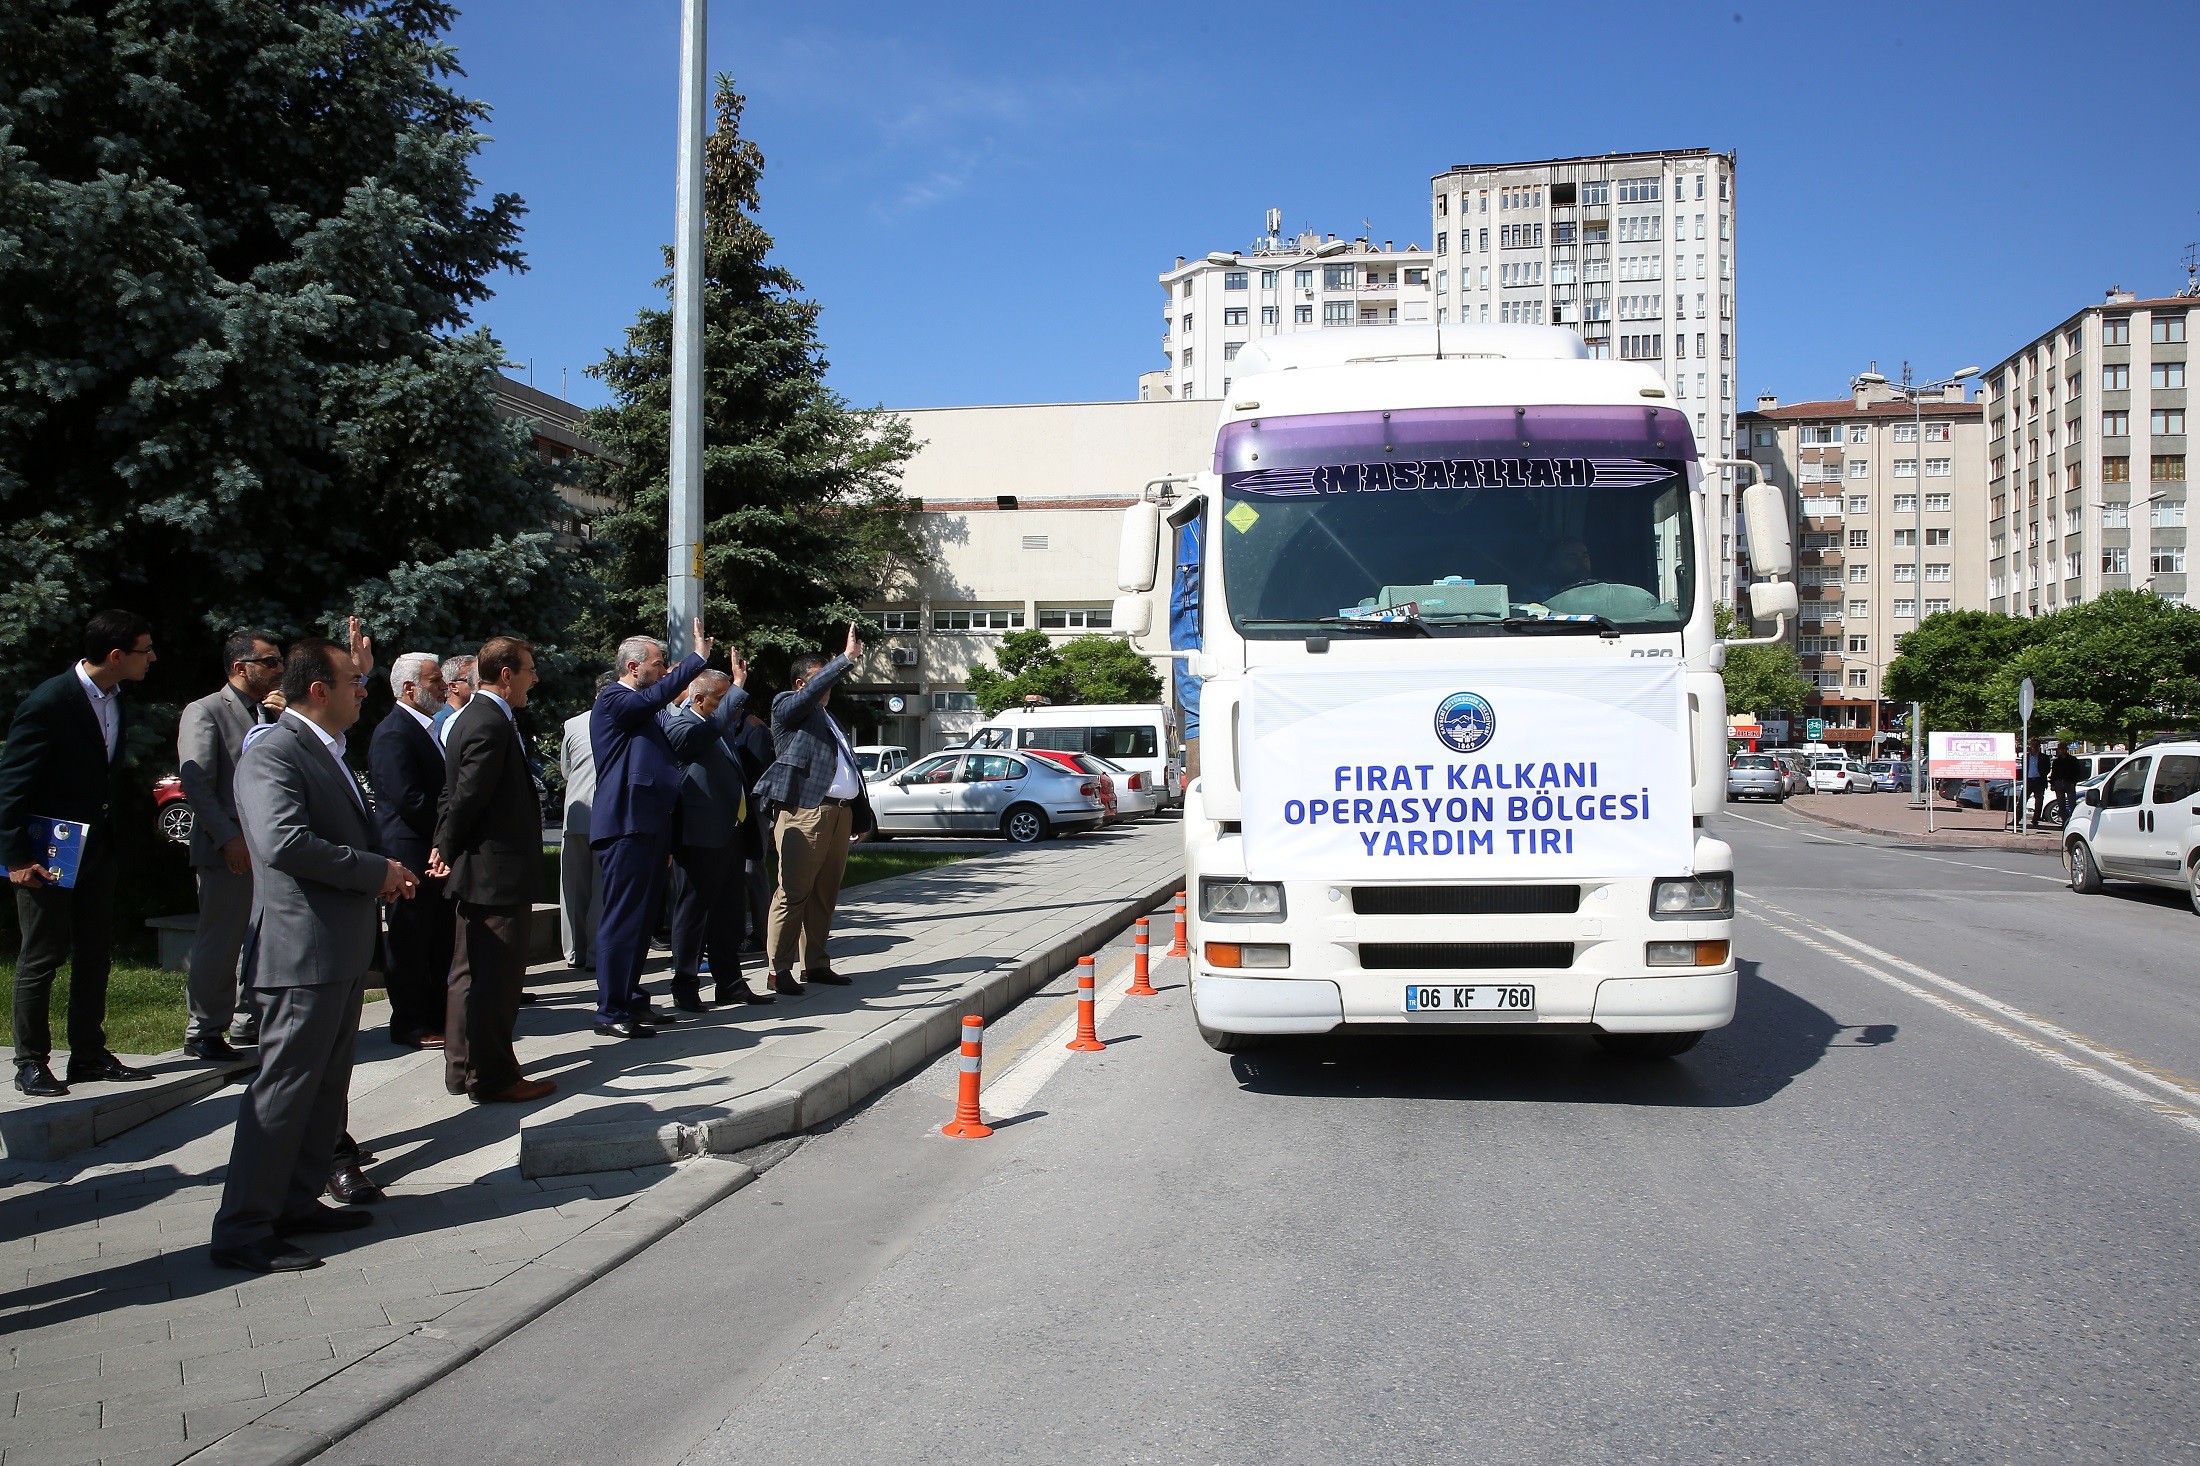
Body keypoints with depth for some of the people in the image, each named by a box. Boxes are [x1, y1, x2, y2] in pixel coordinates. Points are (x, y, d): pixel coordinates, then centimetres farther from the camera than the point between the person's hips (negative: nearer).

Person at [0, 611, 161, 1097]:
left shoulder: (118, 704, 6)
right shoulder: (50, 702, -17)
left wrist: (114, 836, 10)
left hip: (97, 851, 7)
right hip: (47, 855, -7)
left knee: (95, 956, 11)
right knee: (42, 958, 2)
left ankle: (89, 1054, 21)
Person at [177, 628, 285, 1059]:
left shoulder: (273, 712, 17)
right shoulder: (204, 712, -4)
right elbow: (196, 782, -12)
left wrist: (287, 719, -3)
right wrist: (228, 839, -19)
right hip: (228, 850, -7)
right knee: (219, 942, -2)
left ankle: (249, 1022, 22)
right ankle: (202, 1032, 7)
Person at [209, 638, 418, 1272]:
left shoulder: (329, 752, 17)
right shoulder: (272, 752, -14)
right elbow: (285, 841, -27)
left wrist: (384, 876, 14)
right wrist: (377, 871, -19)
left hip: (344, 949, 10)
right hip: (303, 950, -10)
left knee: (327, 1085, 15)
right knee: (285, 1087, -6)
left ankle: (297, 1202, 26)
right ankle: (242, 1229, 1)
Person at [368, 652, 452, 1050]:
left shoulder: (425, 728, 15)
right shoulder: (394, 733, -16)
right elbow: (410, 801, -22)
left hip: (435, 854, 9)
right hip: (412, 855, -9)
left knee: (440, 941, 14)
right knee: (411, 943, 1)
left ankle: (438, 1015, 23)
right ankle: (411, 1026, 10)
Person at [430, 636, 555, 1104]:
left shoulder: (476, 716, 14)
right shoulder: (491, 724, -19)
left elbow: (459, 794, 15)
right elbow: (467, 797, -20)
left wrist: (444, 847, 12)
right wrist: (449, 851, -9)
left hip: (480, 872, 11)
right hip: (498, 872, -11)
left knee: (473, 973, 18)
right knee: (495, 975, -3)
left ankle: (464, 1067, 28)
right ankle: (493, 1077, 5)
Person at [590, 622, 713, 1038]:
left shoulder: (641, 709, 22)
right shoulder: (614, 700, -9)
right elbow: (655, 696, -28)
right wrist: (698, 657, -23)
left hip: (648, 827, 10)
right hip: (626, 827, -10)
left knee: (642, 918, 13)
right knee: (622, 920, -9)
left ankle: (631, 999, 21)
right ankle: (612, 1012, -6)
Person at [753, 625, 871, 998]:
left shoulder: (826, 717, 26)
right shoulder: (787, 707, 3)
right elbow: (812, 691, -19)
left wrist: (861, 814, 20)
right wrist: (846, 658, -21)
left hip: (839, 813, 8)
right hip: (804, 813, -8)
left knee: (825, 893, 10)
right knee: (794, 893, -8)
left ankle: (815, 963, 17)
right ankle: (779, 970, -5)